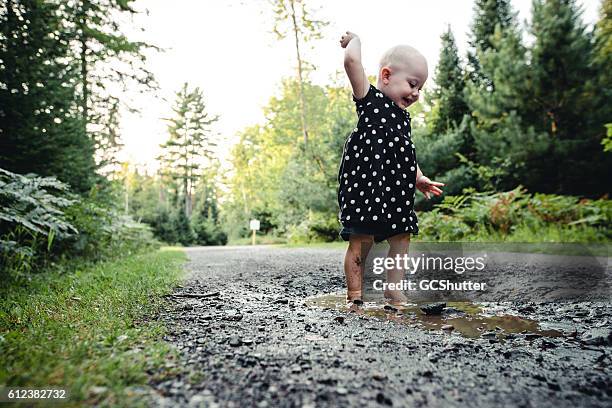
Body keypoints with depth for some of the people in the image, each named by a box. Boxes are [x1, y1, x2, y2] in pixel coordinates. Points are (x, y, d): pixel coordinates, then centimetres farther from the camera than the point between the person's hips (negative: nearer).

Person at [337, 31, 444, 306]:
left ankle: (393, 292, 22)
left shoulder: (403, 116, 21)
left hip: (397, 193, 8)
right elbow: (352, 61, -15)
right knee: (361, 242, -4)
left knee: (401, 240, 10)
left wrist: (418, 178, 22)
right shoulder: (370, 99, -3)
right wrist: (354, 40, 4)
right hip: (366, 187, -8)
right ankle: (354, 296, 8)